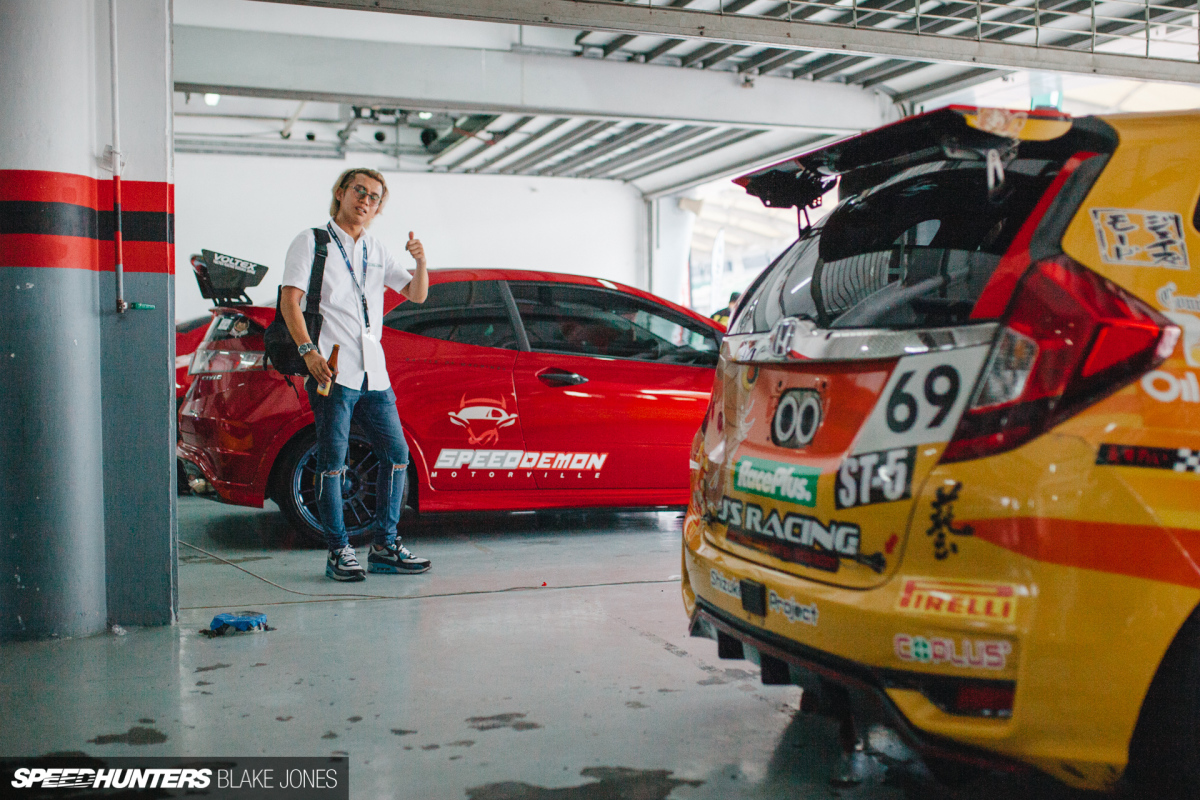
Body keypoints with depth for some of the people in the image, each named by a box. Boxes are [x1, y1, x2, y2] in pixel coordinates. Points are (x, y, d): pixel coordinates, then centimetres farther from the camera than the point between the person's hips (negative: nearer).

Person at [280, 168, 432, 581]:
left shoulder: (377, 252, 20)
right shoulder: (312, 242, 3)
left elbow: (416, 294, 17)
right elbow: (289, 299, -5)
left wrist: (420, 262, -4)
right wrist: (309, 350, -18)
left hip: (373, 372, 6)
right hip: (333, 370, -6)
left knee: (396, 454, 5)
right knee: (333, 462, -5)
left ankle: (384, 547, 14)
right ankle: (339, 552, 3)